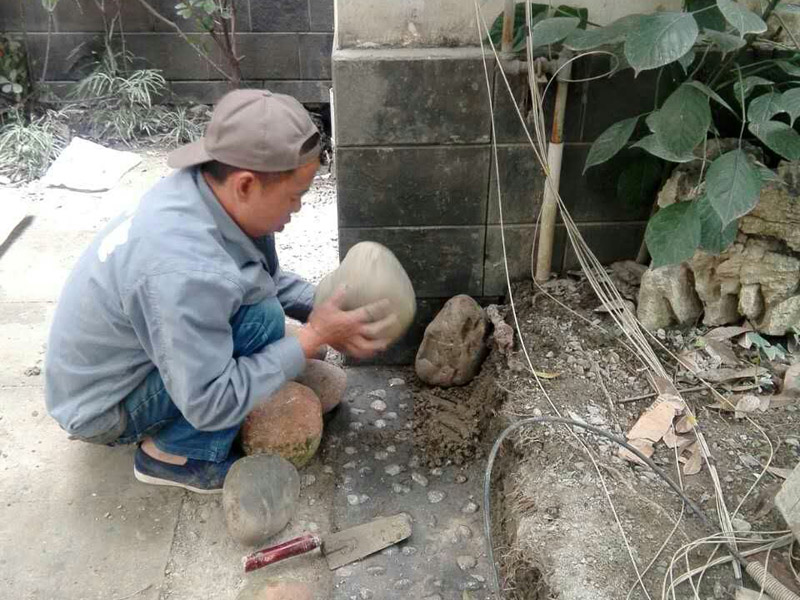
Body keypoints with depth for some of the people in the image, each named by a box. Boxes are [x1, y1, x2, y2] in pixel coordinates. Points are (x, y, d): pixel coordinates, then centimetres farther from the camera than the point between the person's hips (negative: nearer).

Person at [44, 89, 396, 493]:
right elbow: (209, 405, -29)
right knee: (261, 319, -22)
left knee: (256, 291, 8)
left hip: (107, 364, 8)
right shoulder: (185, 271, -38)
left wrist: (321, 309, -8)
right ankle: (174, 454, -3)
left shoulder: (200, 188, -12)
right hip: (100, 407, -8)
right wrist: (313, 338, -26)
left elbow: (266, 275, 5)